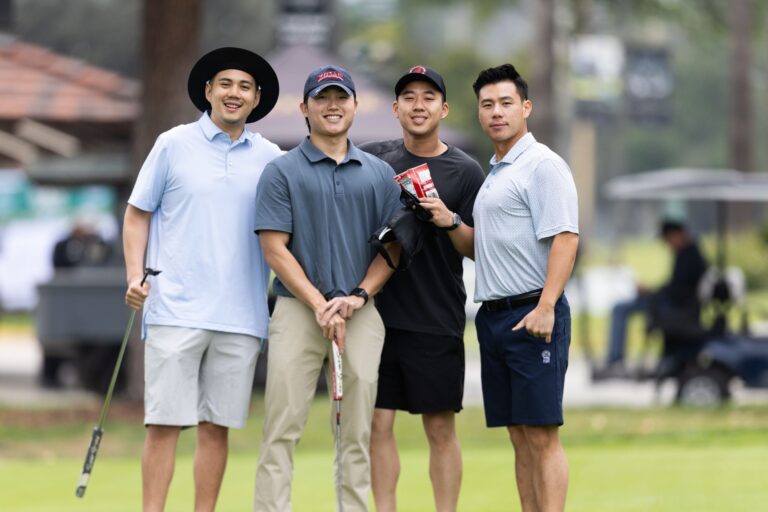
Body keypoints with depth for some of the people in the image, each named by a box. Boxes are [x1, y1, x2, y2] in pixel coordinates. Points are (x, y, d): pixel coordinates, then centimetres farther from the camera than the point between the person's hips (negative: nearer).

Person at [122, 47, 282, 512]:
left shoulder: (270, 158, 10)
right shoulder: (174, 145, 5)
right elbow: (138, 214, 8)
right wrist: (135, 274, -5)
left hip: (241, 315, 2)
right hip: (177, 310, -2)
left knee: (217, 426, 5)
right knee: (164, 422, -5)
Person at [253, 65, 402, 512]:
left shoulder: (380, 174, 12)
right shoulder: (282, 172, 3)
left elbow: (392, 246, 9)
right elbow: (274, 248, -3)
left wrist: (359, 296, -7)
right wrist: (320, 305, -12)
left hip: (362, 313, 2)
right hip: (297, 309, -2)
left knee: (358, 433, 2)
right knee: (282, 429, -7)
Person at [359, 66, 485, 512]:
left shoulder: (465, 171, 2)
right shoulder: (372, 159, 9)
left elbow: (477, 249, 2)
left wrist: (451, 221, -18)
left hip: (438, 320, -2)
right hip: (378, 312, 2)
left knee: (441, 428, 0)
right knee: (378, 422, 1)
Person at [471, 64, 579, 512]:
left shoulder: (542, 165, -9)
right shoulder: (493, 173, 19)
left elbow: (565, 238, -18)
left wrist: (545, 308, -25)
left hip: (532, 315, -9)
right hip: (494, 316, 9)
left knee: (542, 436, -10)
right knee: (520, 436, 8)